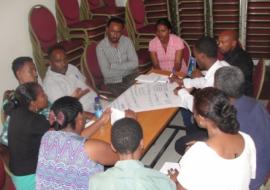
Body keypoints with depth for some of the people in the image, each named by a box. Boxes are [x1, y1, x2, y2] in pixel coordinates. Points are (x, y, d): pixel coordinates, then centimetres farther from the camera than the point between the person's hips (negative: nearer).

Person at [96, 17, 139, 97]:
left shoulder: (127, 41, -4)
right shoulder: (101, 47, -13)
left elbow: (134, 63, -12)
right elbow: (106, 73, -18)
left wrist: (113, 66, -17)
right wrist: (127, 67, -13)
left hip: (131, 75, 3)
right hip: (113, 80, -3)